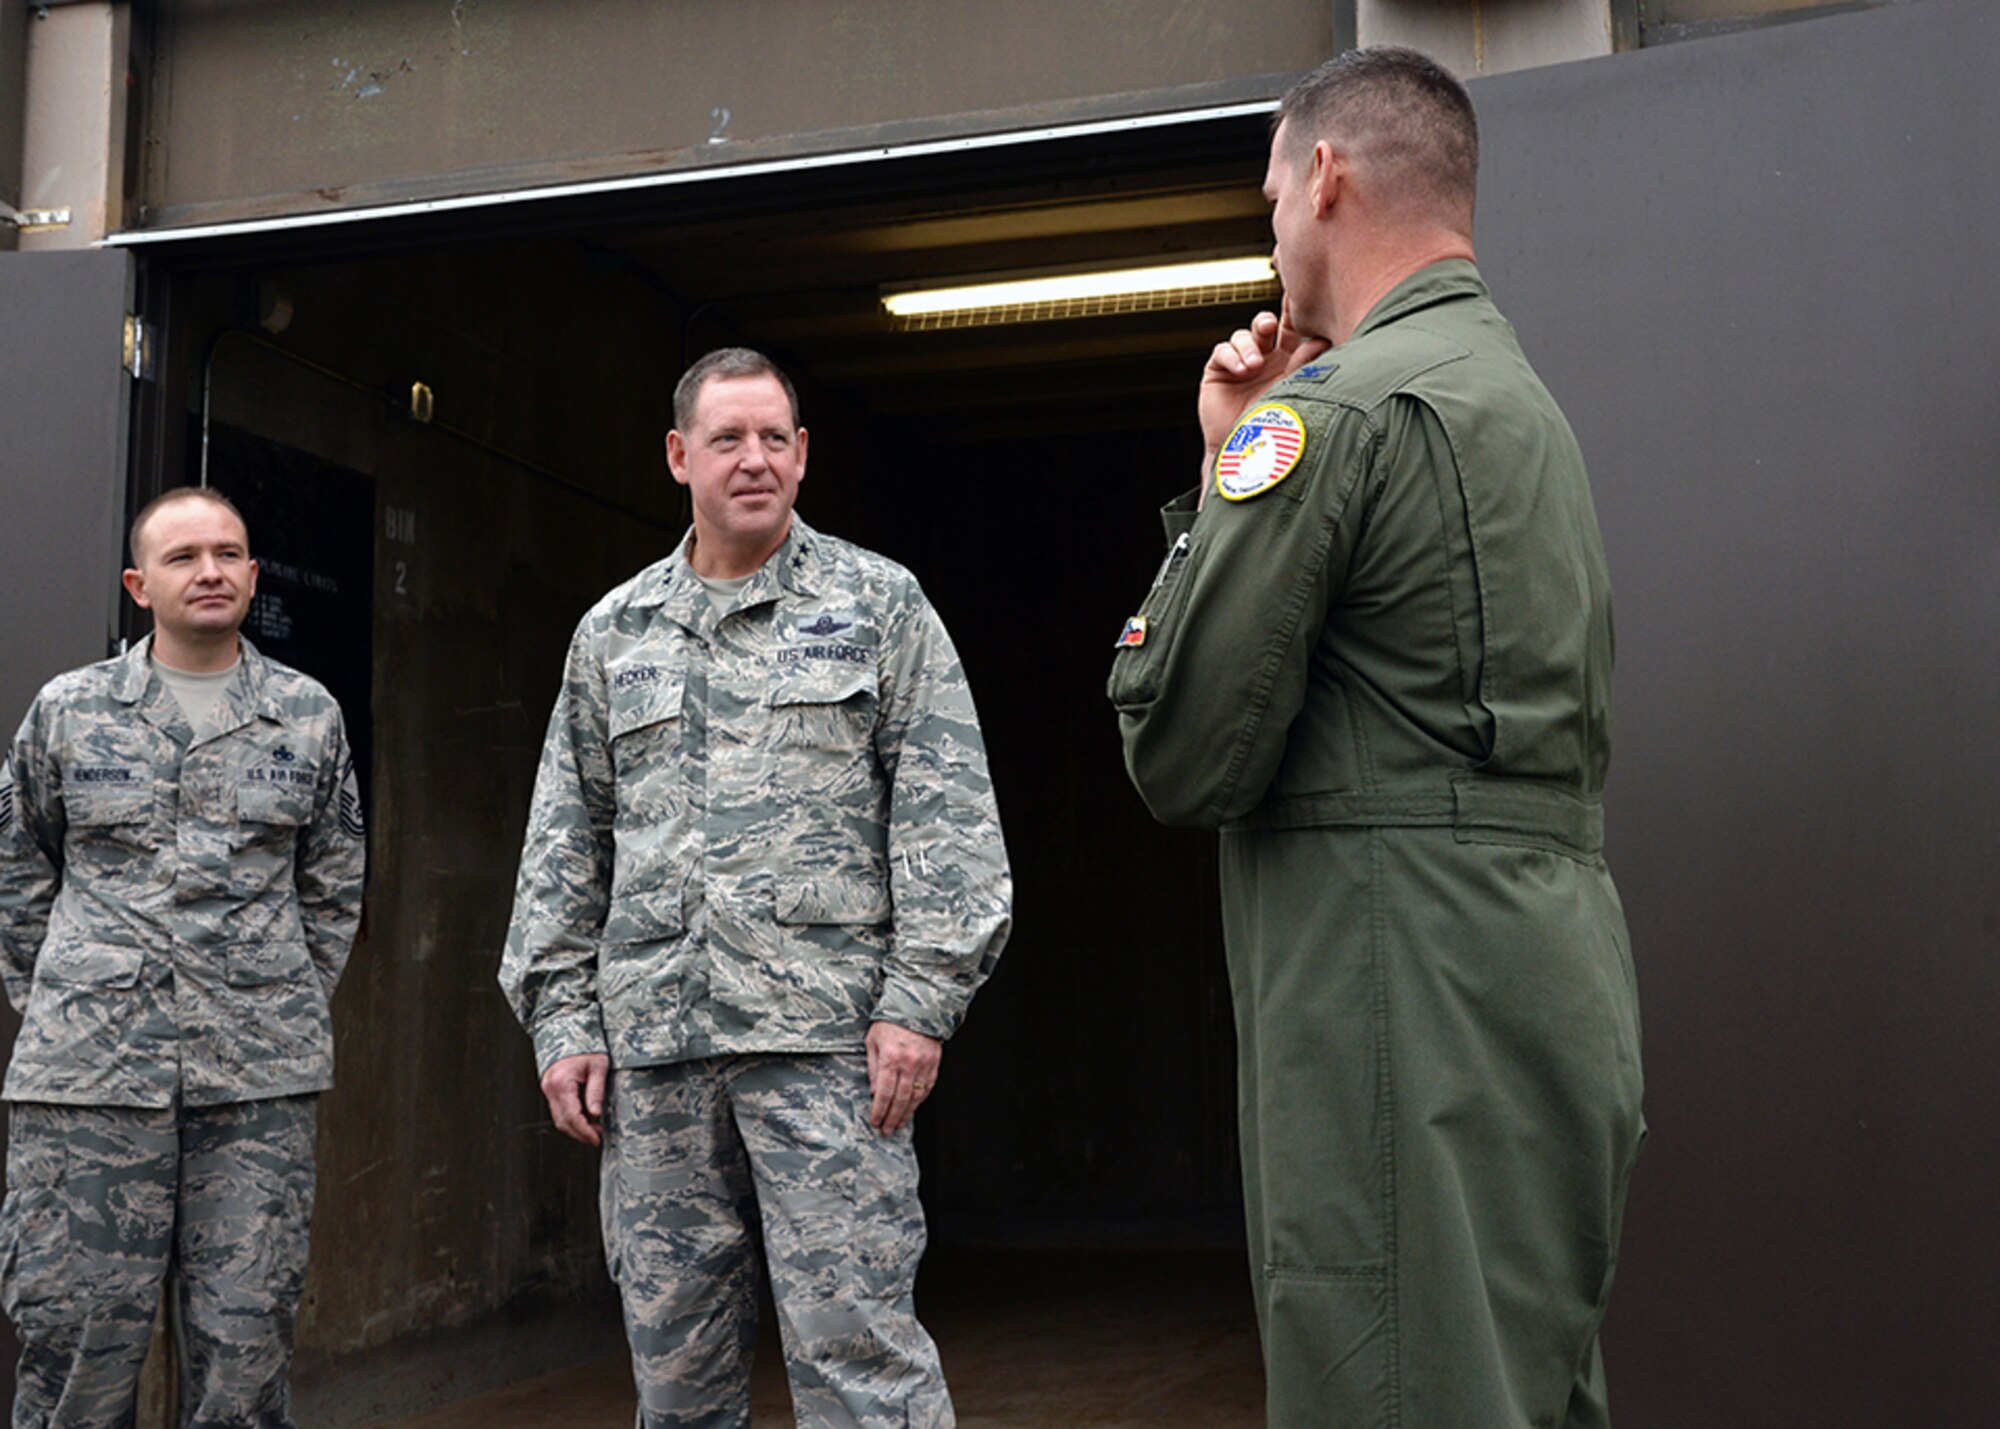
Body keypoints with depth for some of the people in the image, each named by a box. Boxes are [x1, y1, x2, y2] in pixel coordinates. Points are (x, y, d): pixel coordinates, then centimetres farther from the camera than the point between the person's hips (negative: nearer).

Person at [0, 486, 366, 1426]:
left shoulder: (309, 717, 9)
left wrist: (291, 1011, 10)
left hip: (259, 1079, 1)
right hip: (87, 1070, 0)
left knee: (246, 1339, 3)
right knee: (76, 1332, 1)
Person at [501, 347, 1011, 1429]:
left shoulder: (878, 604, 7)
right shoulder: (611, 634, 16)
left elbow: (946, 812, 0)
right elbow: (565, 843, 16)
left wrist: (922, 998, -9)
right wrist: (561, 1019, 8)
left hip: (825, 1029, -4)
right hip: (650, 1038, 4)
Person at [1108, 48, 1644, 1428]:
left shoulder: (1340, 409, -11)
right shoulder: (1526, 399, 20)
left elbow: (1181, 754, -11)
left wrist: (1224, 470, 1)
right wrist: (1251, 461, 13)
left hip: (1413, 1017, -10)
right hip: (1561, 998, 10)